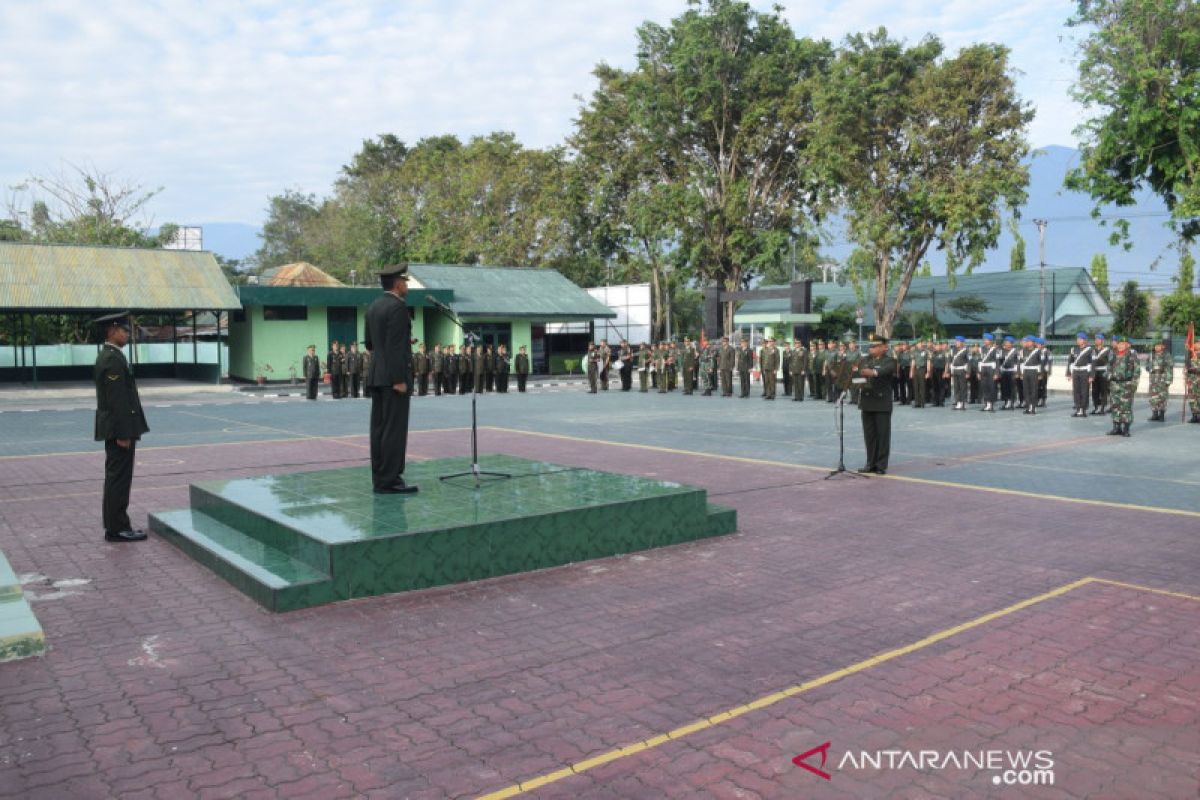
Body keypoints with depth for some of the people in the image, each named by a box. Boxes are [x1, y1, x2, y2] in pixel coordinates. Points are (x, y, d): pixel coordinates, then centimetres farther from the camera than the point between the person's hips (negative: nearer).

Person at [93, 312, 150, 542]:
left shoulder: (107, 355, 15)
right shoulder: (113, 359, -17)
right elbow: (116, 400, -21)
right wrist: (123, 434, -21)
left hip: (115, 428, 10)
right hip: (119, 429, -10)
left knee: (116, 478, 14)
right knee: (119, 478, -4)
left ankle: (114, 525, 20)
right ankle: (117, 529, 1)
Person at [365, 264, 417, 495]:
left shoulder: (373, 307, 14)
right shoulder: (398, 307, -13)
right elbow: (395, 347, -20)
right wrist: (399, 380, -20)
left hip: (376, 375, 9)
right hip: (394, 376, -9)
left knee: (380, 428, 9)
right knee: (395, 429, -7)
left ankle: (380, 478, 13)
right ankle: (389, 481, -6)